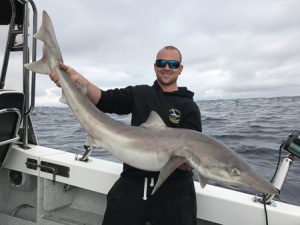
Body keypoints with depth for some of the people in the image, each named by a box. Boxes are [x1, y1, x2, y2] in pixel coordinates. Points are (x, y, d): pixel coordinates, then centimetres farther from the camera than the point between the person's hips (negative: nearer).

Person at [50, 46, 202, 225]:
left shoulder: (189, 107, 0)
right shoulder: (140, 94, 8)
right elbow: (105, 100, -6)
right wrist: (77, 78, -19)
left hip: (174, 186, -1)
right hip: (133, 182, 2)